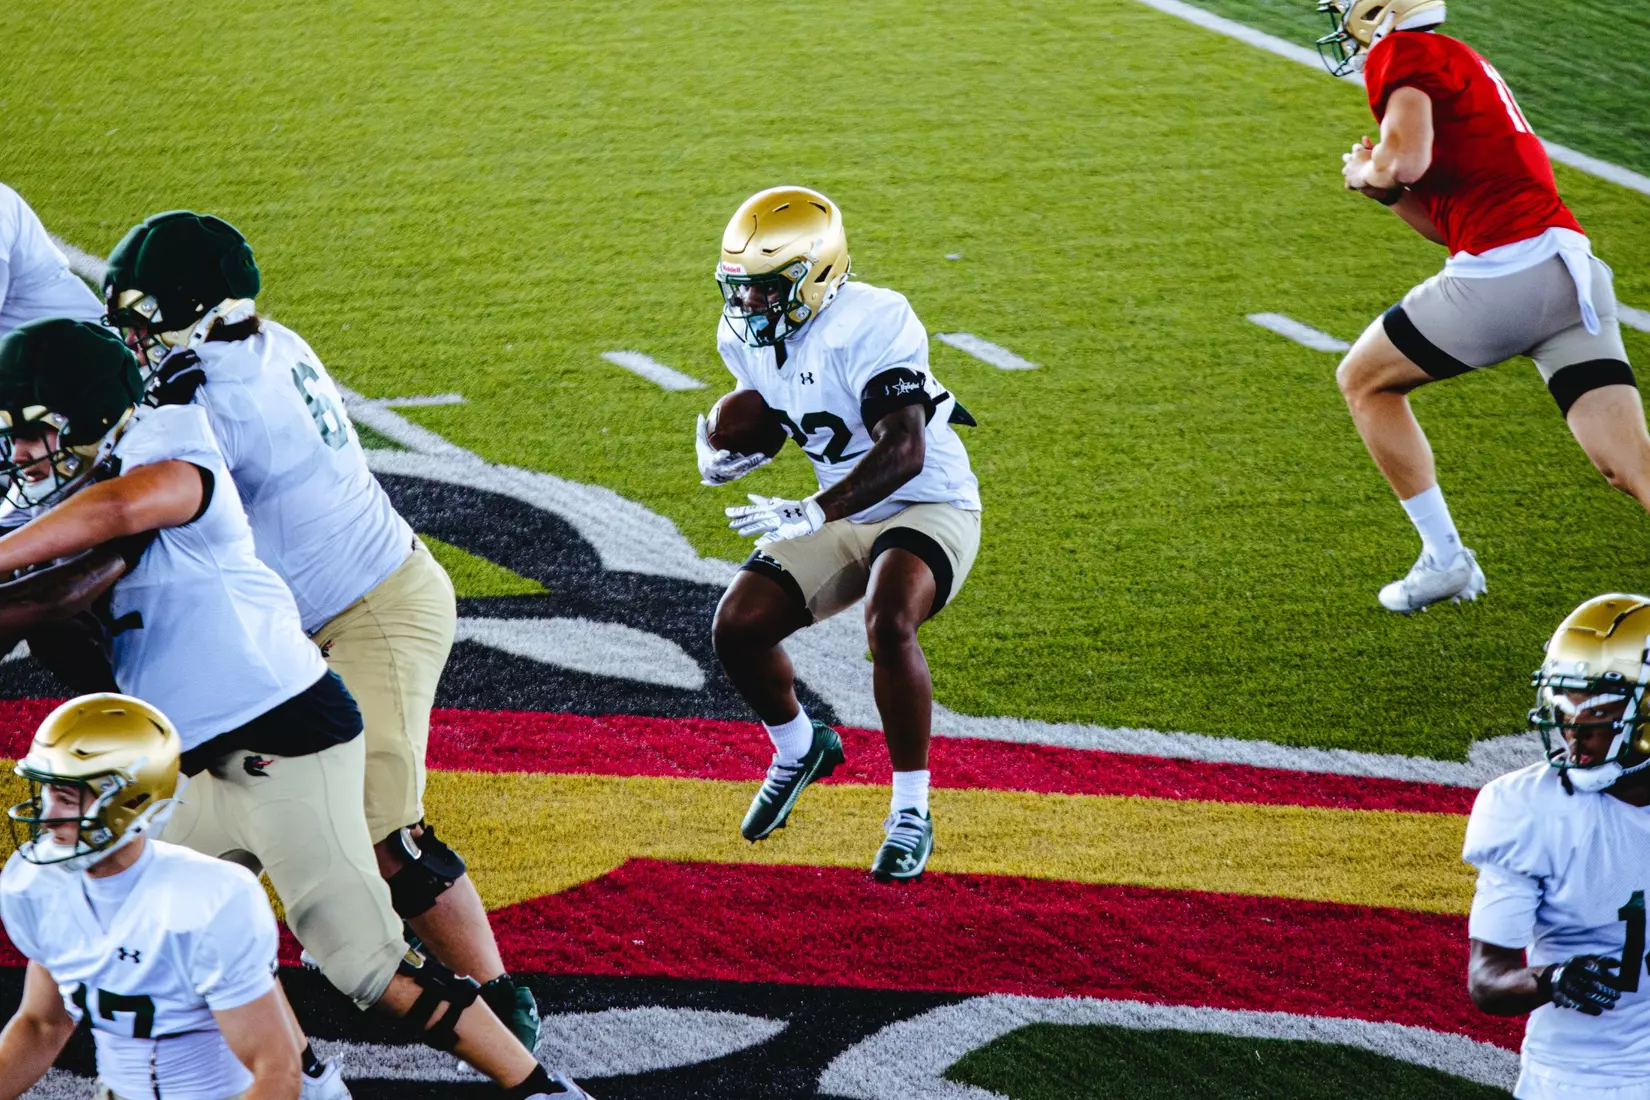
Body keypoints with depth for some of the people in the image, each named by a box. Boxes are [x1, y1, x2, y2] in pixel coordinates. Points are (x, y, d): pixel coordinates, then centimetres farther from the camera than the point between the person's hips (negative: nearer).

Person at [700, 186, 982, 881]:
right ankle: (799, 750, 28)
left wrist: (809, 515, -43)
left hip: (928, 506, -8)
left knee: (889, 624, -34)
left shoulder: (870, 324, -27)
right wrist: (722, 453, -5)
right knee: (737, 627, -5)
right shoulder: (746, 334, -2)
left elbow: (903, 453, -35)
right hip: (842, 517, 8)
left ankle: (910, 815, -19)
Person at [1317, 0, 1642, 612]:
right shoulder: (1460, 64, 28)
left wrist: (1364, 172, 3)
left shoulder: (1401, 53, 0)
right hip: (1573, 268, 8)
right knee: (1630, 465, -1)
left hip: (1502, 275, -8)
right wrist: (1384, 189, 16)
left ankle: (1444, 561, 18)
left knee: (1363, 380, 17)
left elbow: (1406, 159, -18)